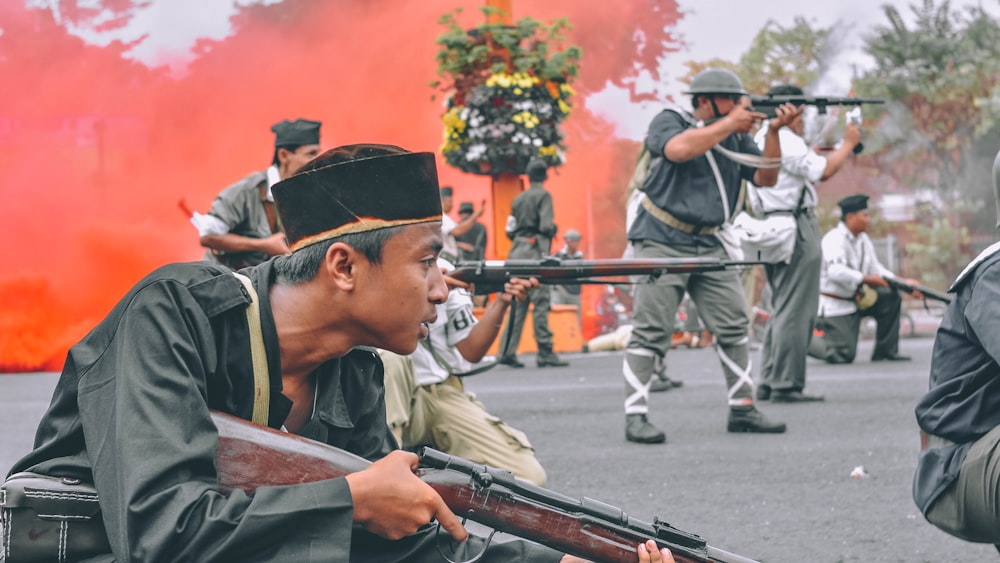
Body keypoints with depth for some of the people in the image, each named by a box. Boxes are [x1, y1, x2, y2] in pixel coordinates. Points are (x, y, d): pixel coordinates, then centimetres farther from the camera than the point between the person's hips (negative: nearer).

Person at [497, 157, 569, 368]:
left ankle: (507, 351, 5)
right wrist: (553, 231, 2)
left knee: (517, 303, 8)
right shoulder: (543, 196, -5)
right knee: (541, 302, -6)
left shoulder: (518, 199, 15)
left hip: (517, 250, 7)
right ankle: (545, 353, -8)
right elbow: (546, 226, -17)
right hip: (535, 251, -7)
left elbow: (510, 230, 14)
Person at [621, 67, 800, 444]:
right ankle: (635, 417, -7)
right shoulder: (669, 122, -4)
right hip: (662, 243, -6)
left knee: (734, 326, 3)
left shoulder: (736, 138, 12)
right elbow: (679, 149, -26)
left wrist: (774, 131, -10)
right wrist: (729, 124, -19)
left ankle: (742, 409, 12)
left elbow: (765, 178, 4)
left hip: (709, 246, 6)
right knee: (651, 331, -9)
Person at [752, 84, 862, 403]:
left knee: (782, 308, 16)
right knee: (795, 310, -7)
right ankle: (785, 385, -7)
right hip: (795, 226, -10)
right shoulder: (785, 141, -13)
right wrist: (848, 144, -5)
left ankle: (768, 382, 16)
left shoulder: (761, 139, 19)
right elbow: (823, 171, -18)